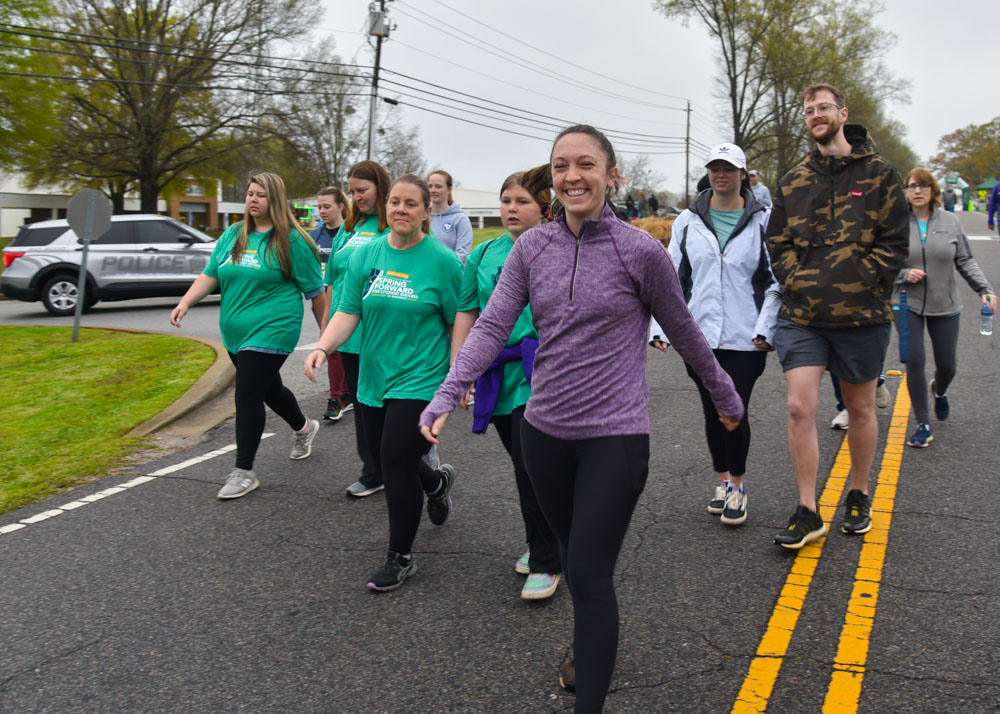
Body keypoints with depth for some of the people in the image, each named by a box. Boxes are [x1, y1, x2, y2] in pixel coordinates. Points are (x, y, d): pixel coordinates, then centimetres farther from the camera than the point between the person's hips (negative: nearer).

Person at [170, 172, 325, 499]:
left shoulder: (292, 241, -7)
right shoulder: (232, 235, 10)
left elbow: (314, 291, -3)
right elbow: (210, 274, 7)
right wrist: (185, 302, -9)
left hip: (270, 333, -7)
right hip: (235, 334, 7)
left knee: (247, 397, -9)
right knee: (268, 388, 21)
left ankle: (244, 472, 1)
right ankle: (304, 427, 48)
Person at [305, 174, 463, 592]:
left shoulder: (442, 261, -6)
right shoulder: (366, 255, 4)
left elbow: (457, 323, -2)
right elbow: (348, 312, 1)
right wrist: (323, 347, -16)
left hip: (420, 380, -5)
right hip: (374, 379, 5)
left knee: (396, 462, -8)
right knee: (384, 460, 14)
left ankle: (400, 558, 11)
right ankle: (437, 483, 49)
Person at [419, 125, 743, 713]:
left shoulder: (641, 251, -9)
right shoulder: (532, 248, 1)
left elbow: (683, 332, 3)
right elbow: (492, 325, -7)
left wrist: (726, 395, 14)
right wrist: (447, 396, -20)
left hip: (615, 436, -4)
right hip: (545, 432, 5)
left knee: (589, 573, -6)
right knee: (574, 556, 20)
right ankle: (596, 651, 46)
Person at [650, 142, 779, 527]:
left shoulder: (763, 221, 1)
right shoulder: (688, 221, 7)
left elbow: (776, 279, 1)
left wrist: (766, 328, -9)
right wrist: (661, 325, -1)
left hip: (745, 337, -2)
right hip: (700, 335, 3)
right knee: (712, 412, 11)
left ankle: (737, 487, 19)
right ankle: (722, 480, 29)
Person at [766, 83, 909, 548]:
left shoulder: (878, 174, 1)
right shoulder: (793, 182, 10)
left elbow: (894, 243, -2)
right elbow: (777, 243, 12)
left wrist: (856, 283, -13)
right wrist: (796, 280, -4)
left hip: (862, 314, -1)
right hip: (802, 314, 2)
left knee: (860, 408, 12)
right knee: (800, 408, -8)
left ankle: (858, 497, 32)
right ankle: (807, 513, 3)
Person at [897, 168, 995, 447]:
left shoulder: (950, 222, 1)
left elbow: (965, 261, 5)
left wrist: (984, 289, -5)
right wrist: (904, 275, -18)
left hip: (945, 306, 2)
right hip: (909, 305, -2)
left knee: (947, 365, 8)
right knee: (914, 361, -11)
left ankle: (939, 391, 47)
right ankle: (923, 425, 2)